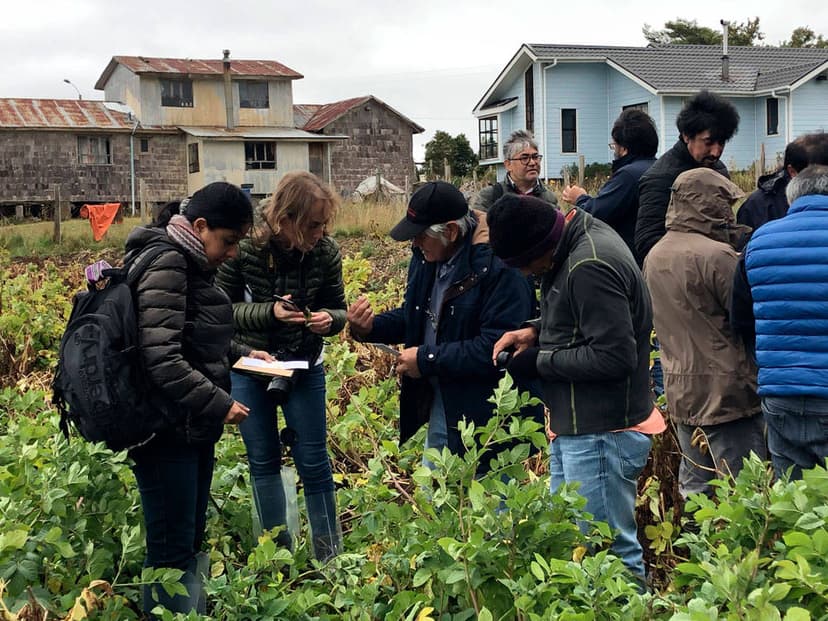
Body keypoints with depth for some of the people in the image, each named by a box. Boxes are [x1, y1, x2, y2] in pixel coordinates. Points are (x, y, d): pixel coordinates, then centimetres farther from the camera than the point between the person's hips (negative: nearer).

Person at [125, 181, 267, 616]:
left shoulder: (192, 264, 11)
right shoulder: (165, 265, -18)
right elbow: (161, 358, -26)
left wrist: (242, 353, 11)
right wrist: (219, 404, -21)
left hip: (195, 428, 10)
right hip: (168, 432, -10)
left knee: (192, 542, 17)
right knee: (171, 551, -1)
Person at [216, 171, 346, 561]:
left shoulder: (326, 252, -13)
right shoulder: (243, 249, -20)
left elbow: (337, 309, 0)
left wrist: (329, 319, -24)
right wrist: (269, 312, -27)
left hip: (304, 367, 1)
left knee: (314, 462, 3)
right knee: (263, 462, 9)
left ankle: (330, 554, 19)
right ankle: (278, 554, 24)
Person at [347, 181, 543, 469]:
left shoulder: (499, 268, -23)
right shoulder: (428, 256, 6)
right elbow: (413, 317, 20)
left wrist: (428, 359, -22)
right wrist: (370, 327, 0)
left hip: (486, 421, -8)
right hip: (439, 410, 9)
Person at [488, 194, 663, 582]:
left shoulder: (589, 267, -24)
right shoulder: (581, 238, 8)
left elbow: (615, 356, -26)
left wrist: (539, 361, -15)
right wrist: (537, 331, 4)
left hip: (601, 435, -11)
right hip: (576, 427, 11)